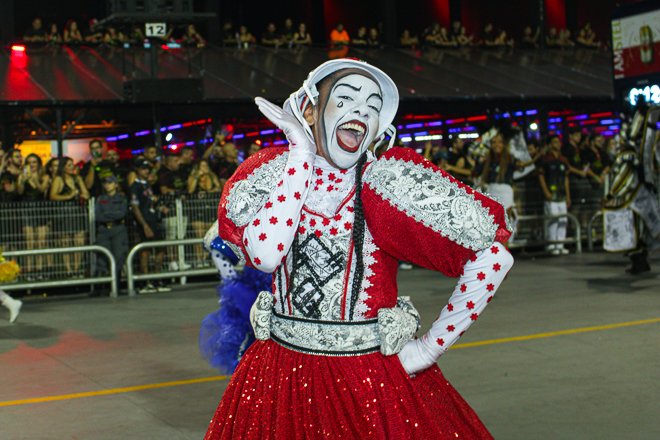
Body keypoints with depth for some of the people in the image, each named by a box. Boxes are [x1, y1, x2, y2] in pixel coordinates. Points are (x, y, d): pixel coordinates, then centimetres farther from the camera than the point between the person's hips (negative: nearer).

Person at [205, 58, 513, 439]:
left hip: (375, 379, -2)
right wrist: (303, 152, -16)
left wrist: (432, 347, -12)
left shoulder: (389, 183, -11)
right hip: (280, 377, 2)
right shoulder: (270, 173, -3)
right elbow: (264, 254, -23)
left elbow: (493, 259, -14)